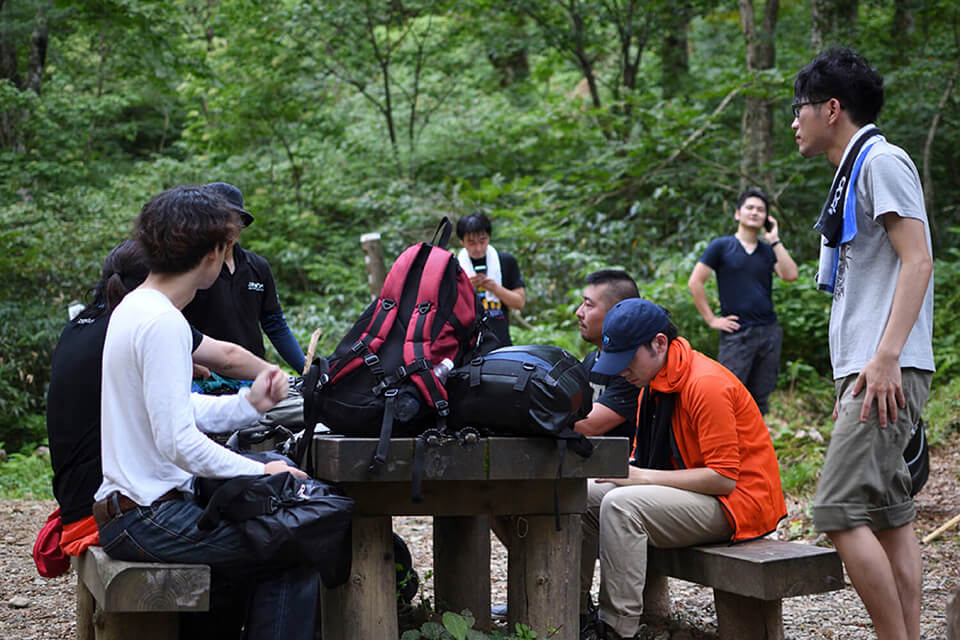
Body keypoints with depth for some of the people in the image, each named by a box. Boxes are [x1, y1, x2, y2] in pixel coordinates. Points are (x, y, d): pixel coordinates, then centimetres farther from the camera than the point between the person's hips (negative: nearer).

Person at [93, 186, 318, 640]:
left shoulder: (135, 308, 12)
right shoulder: (163, 324, -19)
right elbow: (178, 442, -24)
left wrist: (247, 404, 14)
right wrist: (260, 472, -15)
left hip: (127, 504, 10)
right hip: (147, 517, -10)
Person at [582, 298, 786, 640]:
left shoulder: (706, 384, -21)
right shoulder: (654, 381, 9)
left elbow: (723, 478, -24)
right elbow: (646, 456, 16)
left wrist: (642, 477, -23)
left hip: (737, 501, -10)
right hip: (688, 490, 10)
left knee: (621, 505, -29)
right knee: (585, 497, 0)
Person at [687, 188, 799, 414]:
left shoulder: (769, 250, 14)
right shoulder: (721, 246, 3)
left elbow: (790, 275, -3)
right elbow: (695, 283, -1)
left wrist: (775, 241, -2)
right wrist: (711, 319, -5)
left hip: (769, 331, 4)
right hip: (736, 334, -4)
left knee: (759, 398, 8)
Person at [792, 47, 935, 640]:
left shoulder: (881, 160, -7)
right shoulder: (854, 173, 23)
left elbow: (917, 260, -17)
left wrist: (887, 356, -24)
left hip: (887, 372, -10)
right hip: (868, 370, 10)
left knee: (842, 511, -14)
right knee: (889, 513, 8)